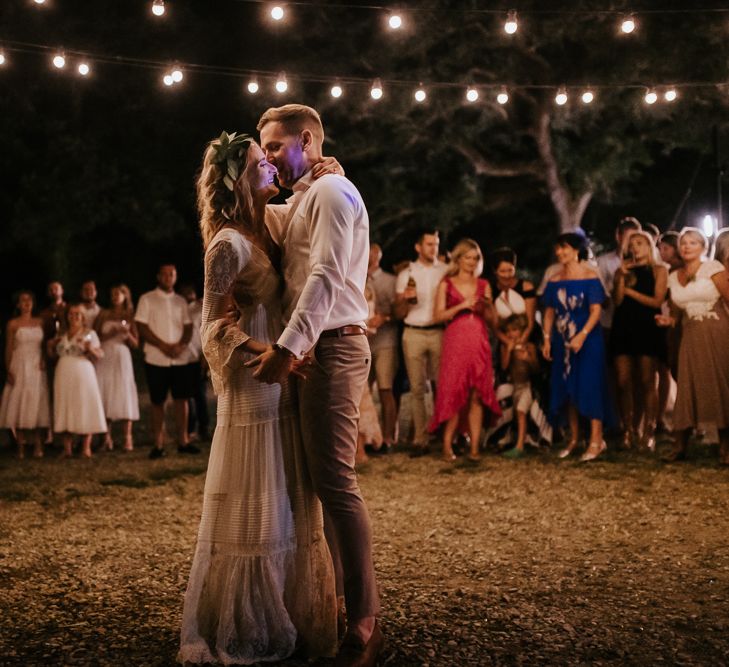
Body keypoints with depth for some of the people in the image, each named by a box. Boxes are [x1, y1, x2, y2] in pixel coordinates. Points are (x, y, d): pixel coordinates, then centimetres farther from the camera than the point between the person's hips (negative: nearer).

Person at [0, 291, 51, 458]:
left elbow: (45, 344, 11)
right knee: (19, 405, -3)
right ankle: (21, 447, -1)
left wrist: (44, 360, -7)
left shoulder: (40, 322, 8)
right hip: (19, 366, -2)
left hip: (37, 367, 2)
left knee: (37, 405, 1)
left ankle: (38, 446, 2)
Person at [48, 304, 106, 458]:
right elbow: (53, 355, 23)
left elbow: (98, 357, 1)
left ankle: (86, 447, -2)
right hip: (64, 376, 3)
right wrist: (51, 346, 4)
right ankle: (67, 448, 4)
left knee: (84, 408, -6)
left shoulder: (89, 333, 5)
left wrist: (90, 349, -18)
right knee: (64, 409, 0)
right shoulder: (61, 335, 15)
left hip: (83, 375, -3)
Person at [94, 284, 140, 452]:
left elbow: (135, 344, 7)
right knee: (104, 395, -4)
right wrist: (108, 334, -11)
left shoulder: (129, 316, 9)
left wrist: (127, 333, -11)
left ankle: (127, 438, -6)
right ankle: (107, 438, -1)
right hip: (104, 358, 1)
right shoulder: (104, 314, 11)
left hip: (121, 358, -1)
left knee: (123, 395, -7)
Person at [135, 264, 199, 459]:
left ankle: (183, 441, 8)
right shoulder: (147, 299, 0)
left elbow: (188, 326, 10)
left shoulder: (180, 301, 12)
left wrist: (182, 345, -10)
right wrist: (163, 346, -14)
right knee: (158, 402, 1)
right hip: (156, 359, -3)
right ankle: (158, 444, 7)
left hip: (180, 358, 3)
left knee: (181, 398, 1)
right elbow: (141, 327, -6)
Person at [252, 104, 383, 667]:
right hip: (314, 350, 10)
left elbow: (326, 278, -18)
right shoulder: (305, 199, 23)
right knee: (323, 478, 10)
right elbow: (302, 272, 13)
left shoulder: (331, 190, -6)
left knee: (336, 481, -12)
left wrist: (289, 347, -23)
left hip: (332, 347, -10)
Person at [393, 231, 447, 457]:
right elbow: (399, 314, 10)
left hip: (439, 333, -1)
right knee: (417, 388, -1)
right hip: (413, 334, 1)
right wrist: (406, 299, -11)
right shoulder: (406, 274, 10)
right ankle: (420, 439, 1)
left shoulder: (446, 272, 8)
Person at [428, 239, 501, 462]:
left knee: (477, 395, -3)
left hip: (479, 345, 2)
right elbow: (438, 316, -3)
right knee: (454, 394, -6)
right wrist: (462, 305, -12)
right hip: (455, 343, -2)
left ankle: (474, 448, -1)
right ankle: (447, 446, 0)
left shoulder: (484, 285, 14)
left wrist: (486, 305, -5)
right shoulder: (446, 284, 7)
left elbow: (493, 321, 15)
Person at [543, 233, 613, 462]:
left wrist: (582, 335, -24)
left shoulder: (589, 277, -7)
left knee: (589, 385, -7)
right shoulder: (554, 281, 9)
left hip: (587, 340, -5)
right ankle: (574, 437, 18)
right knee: (566, 387, 8)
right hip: (562, 341, 6)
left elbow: (596, 310, -13)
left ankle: (596, 440, -3)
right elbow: (549, 312, 10)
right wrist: (547, 339, 1)